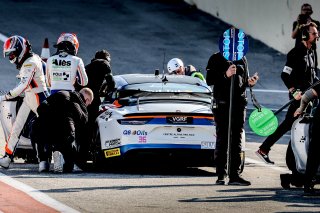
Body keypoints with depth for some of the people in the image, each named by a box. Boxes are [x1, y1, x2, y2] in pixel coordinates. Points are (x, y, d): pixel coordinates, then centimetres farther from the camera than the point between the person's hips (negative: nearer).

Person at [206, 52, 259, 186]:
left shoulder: (242, 60, 16)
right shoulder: (217, 58, 3)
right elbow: (210, 80, -5)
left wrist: (250, 82, 0)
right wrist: (225, 75, -19)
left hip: (239, 103, 4)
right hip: (222, 103, -4)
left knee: (237, 140, 2)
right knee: (222, 140, -1)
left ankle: (235, 175, 1)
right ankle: (221, 176, 1)